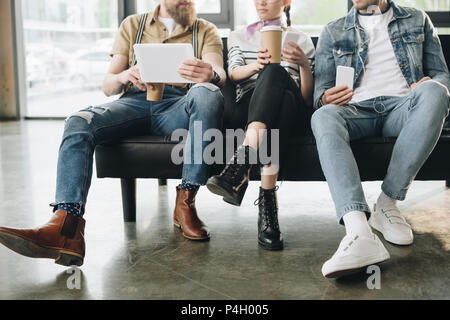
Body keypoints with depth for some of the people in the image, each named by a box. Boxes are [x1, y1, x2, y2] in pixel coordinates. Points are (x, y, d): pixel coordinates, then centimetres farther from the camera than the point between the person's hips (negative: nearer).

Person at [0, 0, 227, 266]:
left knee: (207, 93, -35)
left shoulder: (206, 31, 19)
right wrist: (123, 77, -11)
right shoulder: (133, 25, 22)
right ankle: (67, 229, -45)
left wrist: (211, 75, -28)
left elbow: (220, 74, -1)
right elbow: (108, 87, 16)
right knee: (78, 124, -28)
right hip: (135, 102, 1)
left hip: (178, 106, -1)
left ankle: (186, 202, -32)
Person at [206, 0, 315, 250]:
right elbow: (234, 74, 5)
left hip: (292, 115, 0)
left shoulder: (301, 40, 23)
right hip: (247, 112, 1)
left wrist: (304, 63, -7)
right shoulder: (238, 37, 28)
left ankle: (241, 162, -52)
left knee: (275, 73, -33)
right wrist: (257, 65, -17)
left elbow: (308, 99, 12)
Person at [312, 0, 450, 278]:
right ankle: (359, 231, -53)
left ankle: (387, 203, -29)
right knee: (323, 117, -35)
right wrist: (325, 98, -11)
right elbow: (321, 90, 15)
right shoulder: (333, 32, 22)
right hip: (356, 109, 0)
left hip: (402, 105, 0)